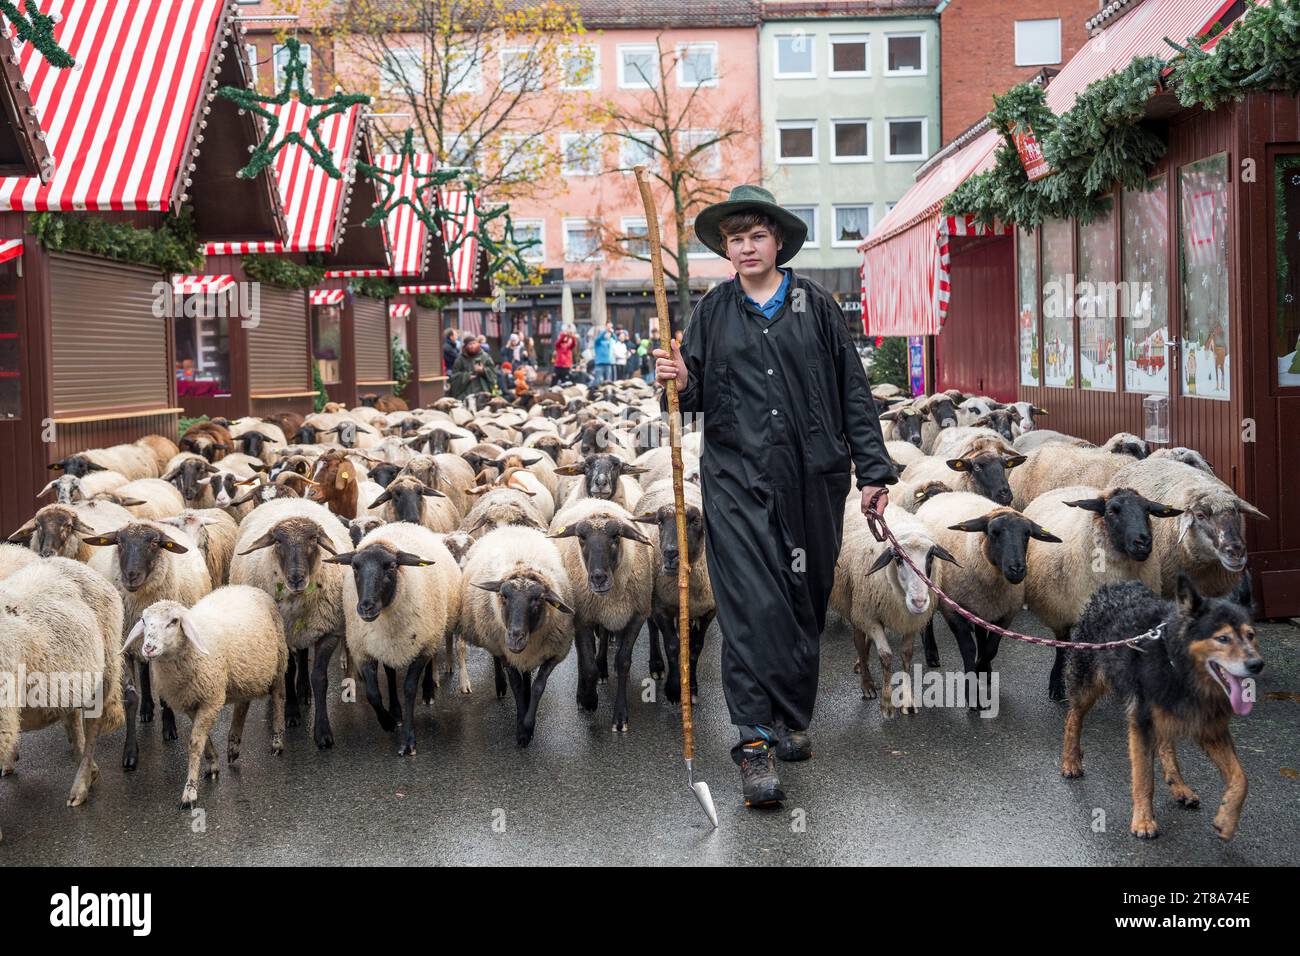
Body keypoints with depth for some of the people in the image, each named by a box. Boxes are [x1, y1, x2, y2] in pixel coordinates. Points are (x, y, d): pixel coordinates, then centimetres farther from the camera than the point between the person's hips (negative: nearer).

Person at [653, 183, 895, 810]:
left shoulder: (814, 305, 7)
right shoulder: (714, 311, 9)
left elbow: (852, 391, 8)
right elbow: (699, 397, 10)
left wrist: (872, 469, 4)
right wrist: (680, 381, -14)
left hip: (812, 477, 1)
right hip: (737, 477, -1)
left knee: (804, 600, 9)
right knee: (752, 605, -12)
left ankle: (792, 717, 28)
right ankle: (754, 741, -11)